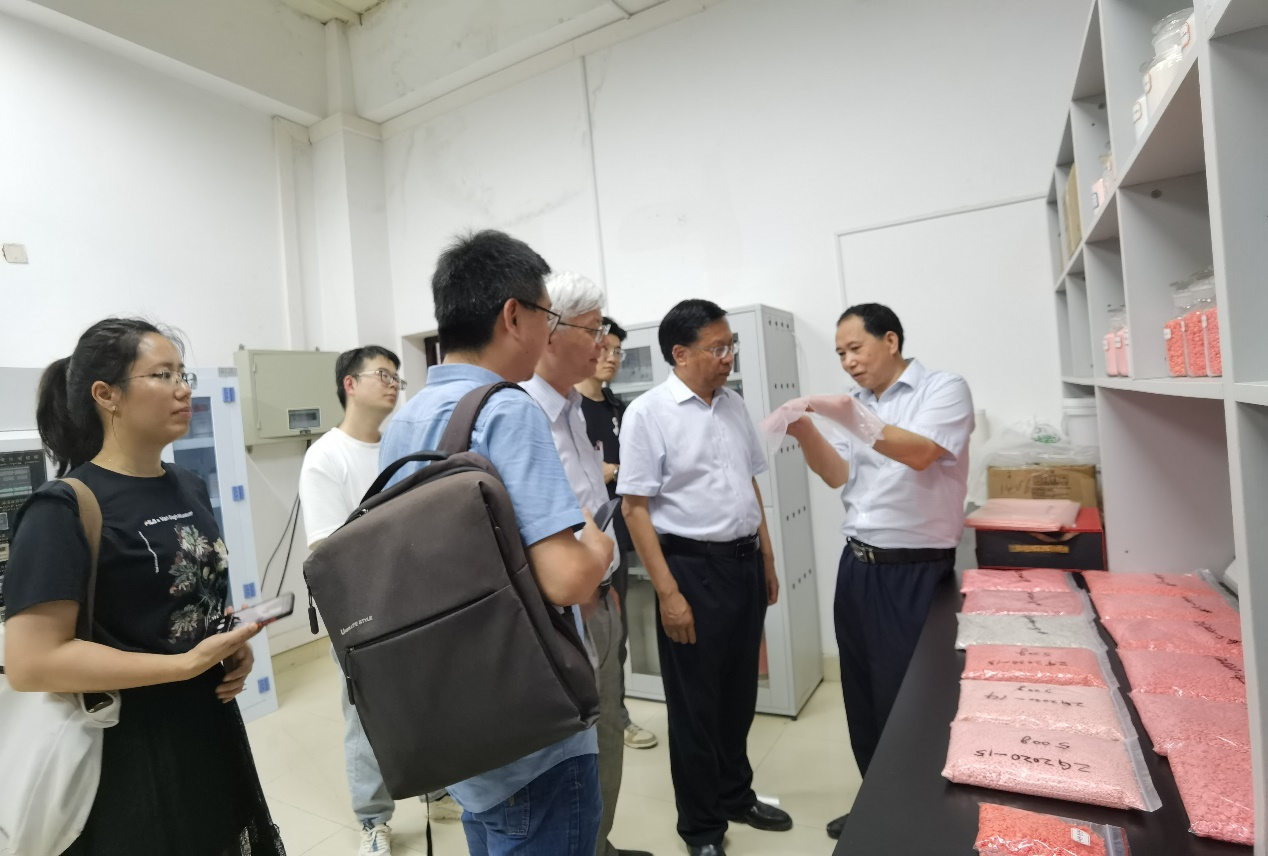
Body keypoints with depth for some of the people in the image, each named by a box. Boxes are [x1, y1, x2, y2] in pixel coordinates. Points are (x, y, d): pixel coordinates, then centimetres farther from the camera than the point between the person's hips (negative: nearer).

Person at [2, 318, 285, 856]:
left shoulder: (190, 489, 6)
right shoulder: (65, 510, -16)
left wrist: (235, 648, -1)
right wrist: (188, 663, -23)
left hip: (211, 730, 7)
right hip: (130, 759, -7)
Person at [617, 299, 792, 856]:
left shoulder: (734, 406, 8)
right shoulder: (649, 412, -13)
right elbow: (635, 506, -15)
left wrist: (767, 560, 14)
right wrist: (667, 592, -17)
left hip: (745, 563, 6)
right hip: (692, 567, -6)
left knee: (739, 693, 20)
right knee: (695, 704, 9)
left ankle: (736, 795, 43)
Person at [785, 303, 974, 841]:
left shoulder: (943, 389, -6)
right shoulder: (859, 404, 12)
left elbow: (919, 453, -23)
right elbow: (839, 476, 6)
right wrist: (806, 434, -10)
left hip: (914, 572, -6)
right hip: (857, 565, 7)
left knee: (904, 701, 5)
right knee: (862, 695, 16)